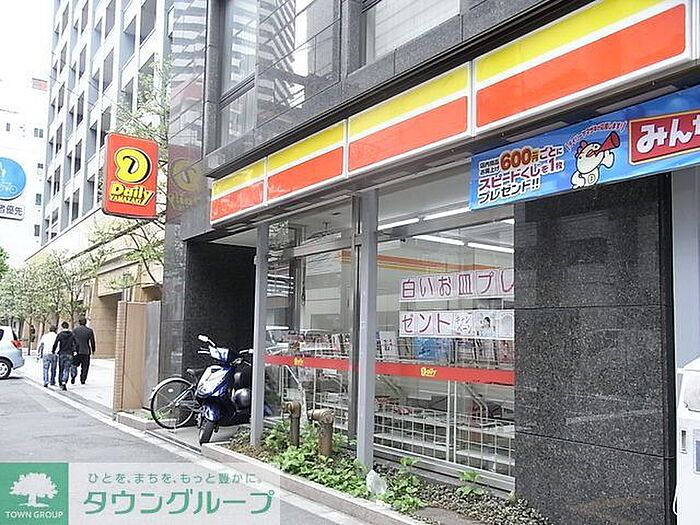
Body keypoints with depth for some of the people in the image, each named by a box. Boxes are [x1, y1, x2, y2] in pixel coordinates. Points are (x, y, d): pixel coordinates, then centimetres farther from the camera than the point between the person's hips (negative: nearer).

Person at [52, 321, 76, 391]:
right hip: (69, 354, 0)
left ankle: (60, 383, 19)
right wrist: (74, 351, 7)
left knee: (61, 369, 13)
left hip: (61, 354, 0)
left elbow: (55, 344, -4)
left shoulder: (60, 335, -3)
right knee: (66, 370, -1)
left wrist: (53, 351, 9)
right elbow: (75, 344, -2)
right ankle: (64, 383, -18)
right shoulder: (72, 335, 0)